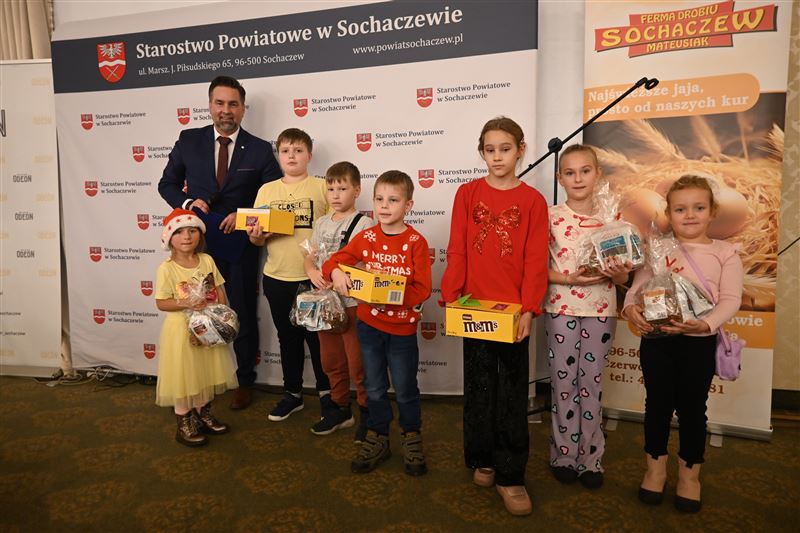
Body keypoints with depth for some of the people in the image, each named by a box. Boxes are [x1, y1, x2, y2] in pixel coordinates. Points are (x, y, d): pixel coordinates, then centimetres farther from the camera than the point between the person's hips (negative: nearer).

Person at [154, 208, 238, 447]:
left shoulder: (207, 260, 0)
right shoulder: (167, 268, -13)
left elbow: (220, 291, 4)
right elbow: (161, 302, -12)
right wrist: (186, 303, -26)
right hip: (181, 329, -5)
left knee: (206, 372, 17)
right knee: (183, 375, 5)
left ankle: (204, 414, 36)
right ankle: (184, 424, 21)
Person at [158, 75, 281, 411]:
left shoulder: (260, 150, -3)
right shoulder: (188, 141, 2)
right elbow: (167, 184, 9)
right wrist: (188, 202, -10)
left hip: (239, 246, -1)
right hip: (198, 244, 2)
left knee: (244, 316, 10)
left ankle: (245, 382, 28)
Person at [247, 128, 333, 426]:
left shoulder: (322, 187, -2)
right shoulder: (266, 190, 8)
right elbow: (257, 235, 10)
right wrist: (255, 238, -13)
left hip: (313, 277, -3)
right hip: (277, 278, 3)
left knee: (318, 337, 7)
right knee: (288, 338, 15)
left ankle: (326, 393, 26)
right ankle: (293, 393, 31)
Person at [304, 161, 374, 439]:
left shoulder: (363, 224, -9)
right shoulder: (322, 223, 11)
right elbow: (310, 258, 13)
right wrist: (313, 272, -8)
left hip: (353, 302, -6)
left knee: (358, 363, 2)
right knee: (331, 360, 16)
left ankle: (367, 413, 20)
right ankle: (341, 409, 33)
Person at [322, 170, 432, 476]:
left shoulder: (415, 242, -12)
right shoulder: (366, 238, 0)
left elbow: (422, 290, -16)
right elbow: (333, 261, 0)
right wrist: (335, 272, -22)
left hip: (402, 327, -3)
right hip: (368, 324, 3)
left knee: (405, 390, 12)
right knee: (375, 388, 17)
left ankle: (412, 439, 35)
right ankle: (377, 439, 35)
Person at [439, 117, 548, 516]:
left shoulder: (532, 200, 0)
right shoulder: (467, 193, 2)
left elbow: (535, 261, -4)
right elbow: (456, 252, -1)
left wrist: (529, 309, -12)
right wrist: (449, 298, -9)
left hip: (513, 310, -1)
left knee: (512, 393, 6)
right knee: (478, 386, 13)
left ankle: (510, 475, 18)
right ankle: (481, 460, 31)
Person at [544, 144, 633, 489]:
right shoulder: (551, 217, -4)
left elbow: (622, 273, 8)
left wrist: (620, 274, -14)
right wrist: (569, 278, -18)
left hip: (601, 310, 2)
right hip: (561, 309, -1)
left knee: (591, 383, 9)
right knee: (563, 382, 7)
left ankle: (590, 457, 23)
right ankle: (564, 454, 23)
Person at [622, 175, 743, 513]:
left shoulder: (725, 252, 2)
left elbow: (730, 300, -5)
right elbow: (638, 286, 1)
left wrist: (706, 323, -23)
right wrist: (630, 307, -20)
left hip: (699, 342, -1)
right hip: (656, 338, 1)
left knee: (692, 407, 10)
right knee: (657, 403, 11)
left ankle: (689, 472, 30)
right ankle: (655, 467, 29)